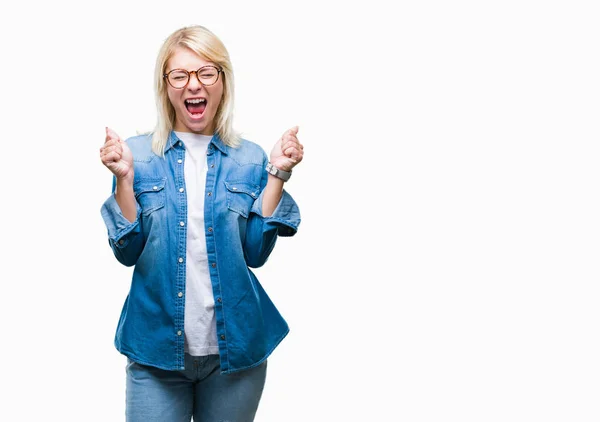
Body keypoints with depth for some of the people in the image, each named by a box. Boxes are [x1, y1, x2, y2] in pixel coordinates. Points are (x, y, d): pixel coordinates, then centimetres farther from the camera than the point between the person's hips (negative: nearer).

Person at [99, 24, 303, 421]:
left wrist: (277, 174, -10)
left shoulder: (249, 159, 1)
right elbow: (128, 252, -4)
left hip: (235, 346, 2)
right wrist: (125, 178, -16)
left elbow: (255, 252, -5)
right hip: (157, 347, -1)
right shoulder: (137, 154, -2)